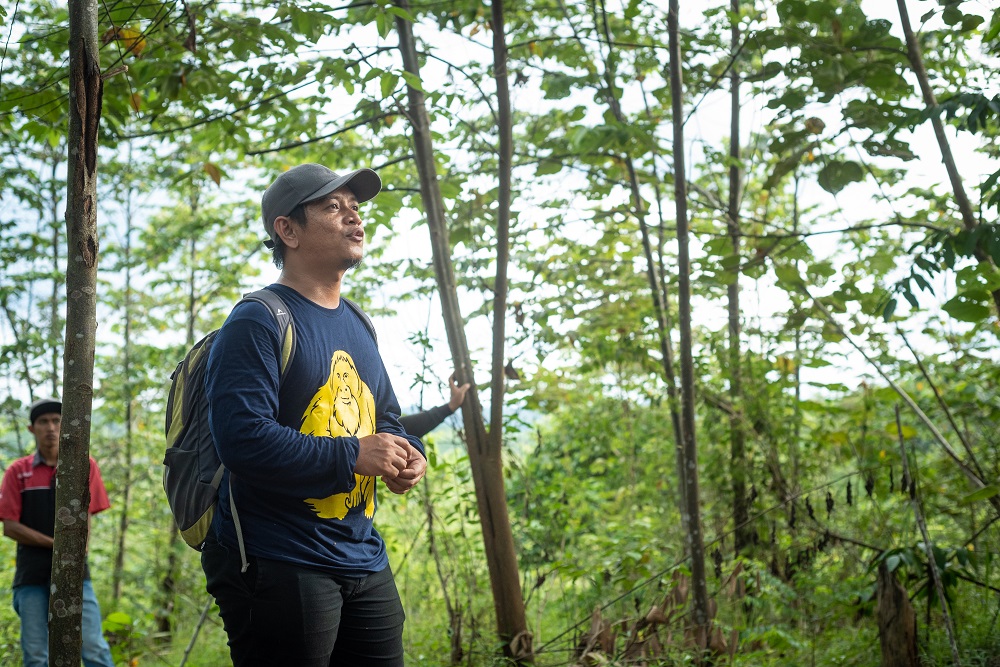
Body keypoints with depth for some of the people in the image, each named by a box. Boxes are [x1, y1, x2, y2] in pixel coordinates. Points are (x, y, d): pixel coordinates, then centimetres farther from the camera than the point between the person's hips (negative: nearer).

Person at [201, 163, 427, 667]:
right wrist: (351, 456, -21)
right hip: (278, 564, -8)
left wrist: (406, 454, 3)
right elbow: (242, 437, -22)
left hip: (365, 563, 8)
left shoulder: (357, 325, 16)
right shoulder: (257, 322, -11)